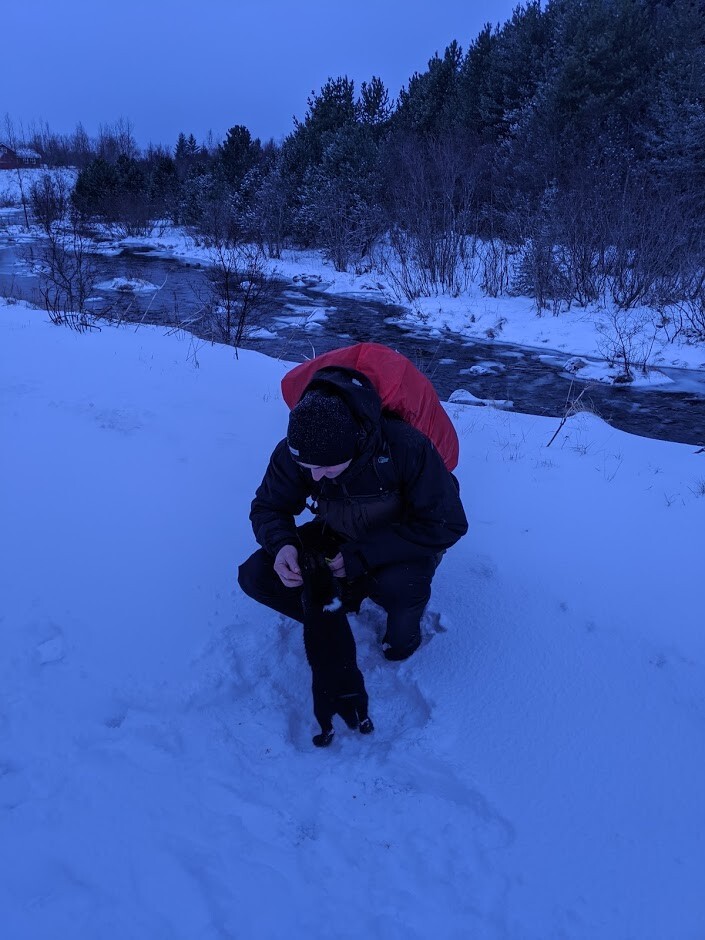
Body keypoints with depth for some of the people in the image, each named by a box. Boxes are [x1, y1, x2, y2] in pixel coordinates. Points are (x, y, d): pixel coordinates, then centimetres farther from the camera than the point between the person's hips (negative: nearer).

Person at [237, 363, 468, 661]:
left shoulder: (405, 446, -35)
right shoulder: (294, 451, -22)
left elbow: (447, 524, -27)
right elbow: (267, 507, -6)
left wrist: (362, 556, -34)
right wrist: (282, 544, -31)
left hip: (403, 540, -3)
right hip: (339, 535, 4)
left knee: (399, 588, -38)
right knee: (255, 576, -16)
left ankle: (405, 618, 0)